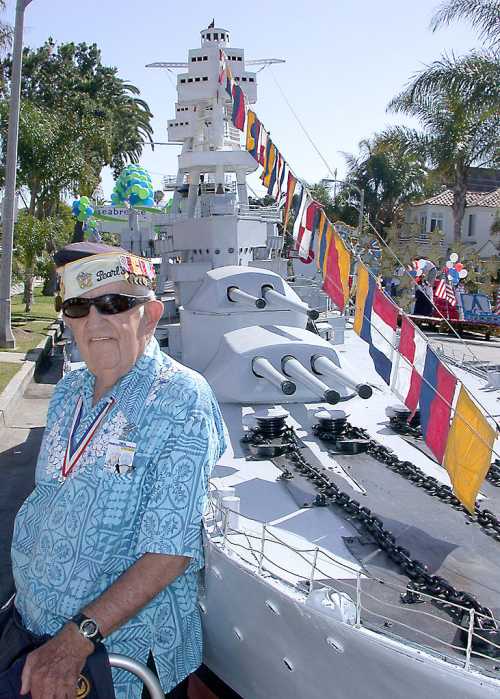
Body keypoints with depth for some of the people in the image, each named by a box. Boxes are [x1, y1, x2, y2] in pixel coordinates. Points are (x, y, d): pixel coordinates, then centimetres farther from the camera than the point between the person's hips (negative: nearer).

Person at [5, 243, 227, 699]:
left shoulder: (182, 402, -22)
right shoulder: (68, 391, 0)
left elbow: (171, 551, -26)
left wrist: (78, 639, -28)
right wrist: (23, 590, 5)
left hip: (122, 648, -7)